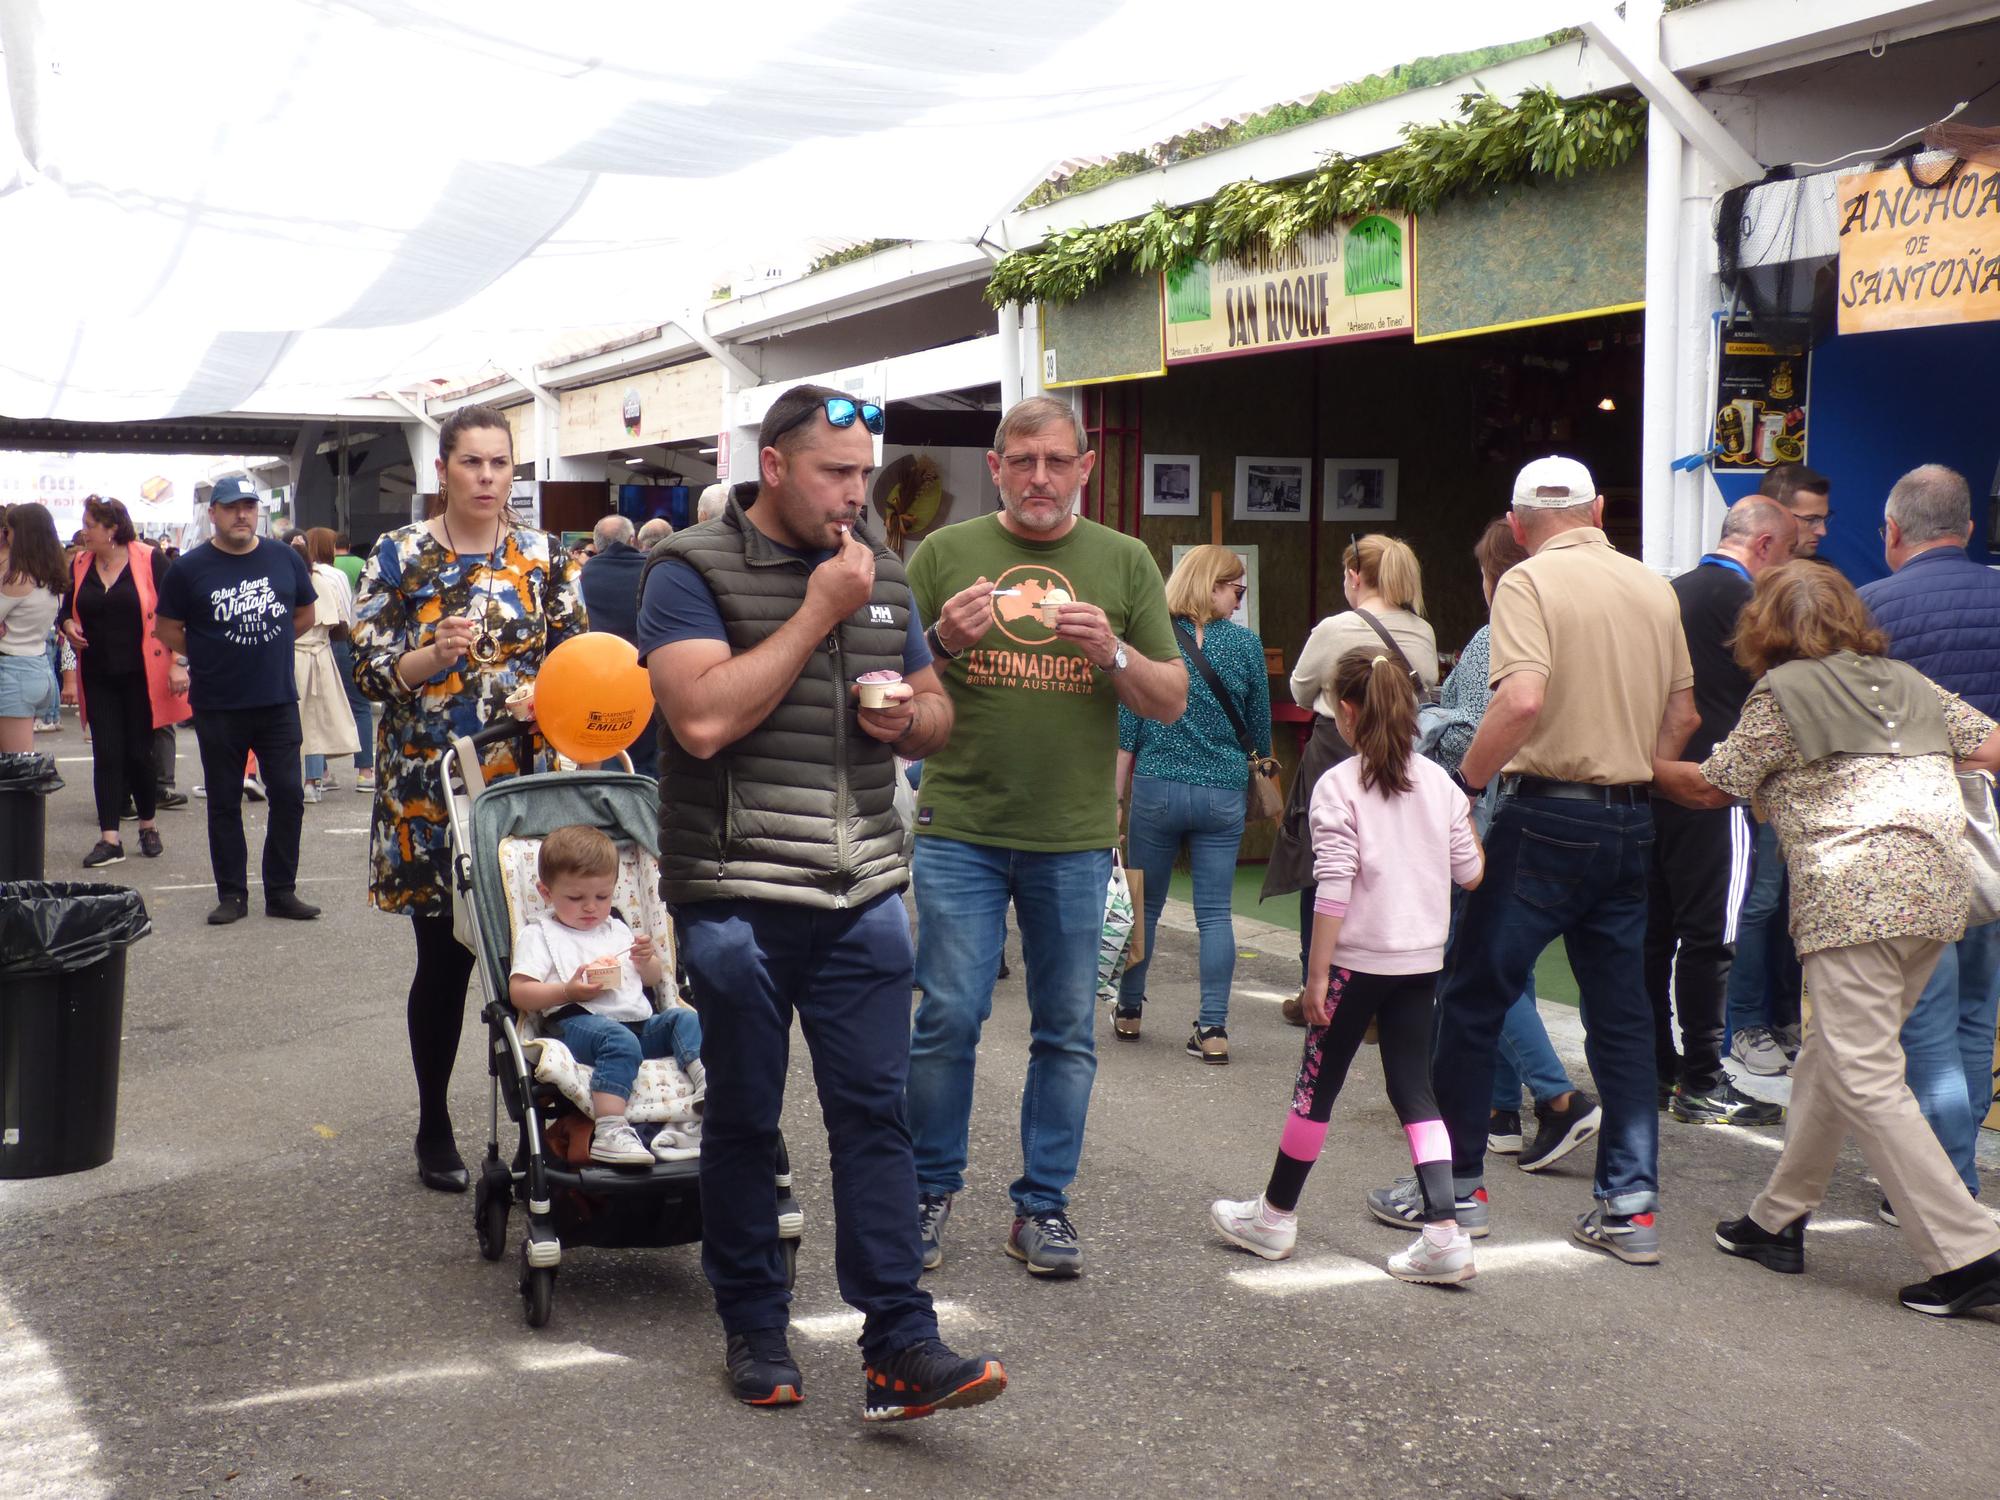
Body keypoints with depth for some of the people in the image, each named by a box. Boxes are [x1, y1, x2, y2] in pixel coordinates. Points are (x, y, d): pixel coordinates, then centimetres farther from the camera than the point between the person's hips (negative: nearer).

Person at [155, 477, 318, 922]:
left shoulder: (285, 559, 3)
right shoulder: (190, 568, -3)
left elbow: (305, 616, 17)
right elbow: (166, 630, 4)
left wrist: (266, 647, 11)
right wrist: (208, 656, 4)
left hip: (278, 701, 2)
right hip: (218, 707, -2)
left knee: (288, 796, 3)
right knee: (224, 802, 6)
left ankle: (281, 891, 13)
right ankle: (232, 894, 15)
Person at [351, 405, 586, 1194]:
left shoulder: (543, 557, 7)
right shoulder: (400, 555, 0)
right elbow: (369, 669, -4)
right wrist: (434, 656, -21)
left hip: (525, 782, 2)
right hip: (428, 788, -2)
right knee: (444, 957, 4)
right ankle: (434, 1126, 20)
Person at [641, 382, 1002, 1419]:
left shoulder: (880, 570, 12)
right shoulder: (694, 571, -5)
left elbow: (937, 713, 20)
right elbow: (704, 718, -20)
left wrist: (910, 717, -4)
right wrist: (820, 610, -15)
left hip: (863, 893, 4)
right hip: (739, 898, -4)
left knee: (874, 1111, 1)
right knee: (742, 1119, 8)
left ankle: (899, 1346, 3)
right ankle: (753, 1327, 24)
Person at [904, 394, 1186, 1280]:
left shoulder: (1124, 563, 6)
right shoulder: (943, 555, 4)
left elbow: (1173, 702, 6)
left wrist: (1112, 654, -13)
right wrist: (941, 641, -15)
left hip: (1075, 838, 1)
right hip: (960, 829, -1)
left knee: (1066, 1031, 7)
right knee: (948, 1018, 0)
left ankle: (1043, 1203, 20)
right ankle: (931, 1191, 18)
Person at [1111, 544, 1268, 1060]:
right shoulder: (1245, 643, -2)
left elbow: (1127, 727, -2)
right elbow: (1260, 728, 6)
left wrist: (1115, 796, 2)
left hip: (1156, 789, 0)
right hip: (1223, 794, 0)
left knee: (1145, 904, 14)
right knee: (1215, 912, 3)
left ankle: (1129, 1011, 25)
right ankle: (1213, 1028, 0)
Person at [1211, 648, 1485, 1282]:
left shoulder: (1338, 786, -12)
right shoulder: (1440, 783, 4)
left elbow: (1333, 889, -16)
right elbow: (1471, 874, 6)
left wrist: (1317, 974, -12)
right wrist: (1473, 837, 27)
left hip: (1357, 960, -5)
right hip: (1422, 959, 5)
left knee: (1317, 1086, 7)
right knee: (1414, 1088, 10)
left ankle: (1274, 1216, 22)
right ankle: (1444, 1232, 1)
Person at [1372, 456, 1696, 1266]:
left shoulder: (1530, 581, -9)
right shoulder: (1655, 588, 10)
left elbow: (1523, 700, -24)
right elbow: (1683, 713, 15)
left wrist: (1463, 783, -13)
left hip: (1549, 813, -6)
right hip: (1630, 820, 6)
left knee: (1470, 1000, 6)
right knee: (1621, 1011, 11)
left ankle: (1455, 1184, 12)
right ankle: (1630, 1204, 11)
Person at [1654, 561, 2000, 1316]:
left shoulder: (1782, 692, 3)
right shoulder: (1907, 681, 20)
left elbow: (1709, 787, 9)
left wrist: (1650, 765, 26)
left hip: (1858, 892, -8)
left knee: (1866, 1079, -5)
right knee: (1829, 1058, 17)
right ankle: (1778, 1222, 24)